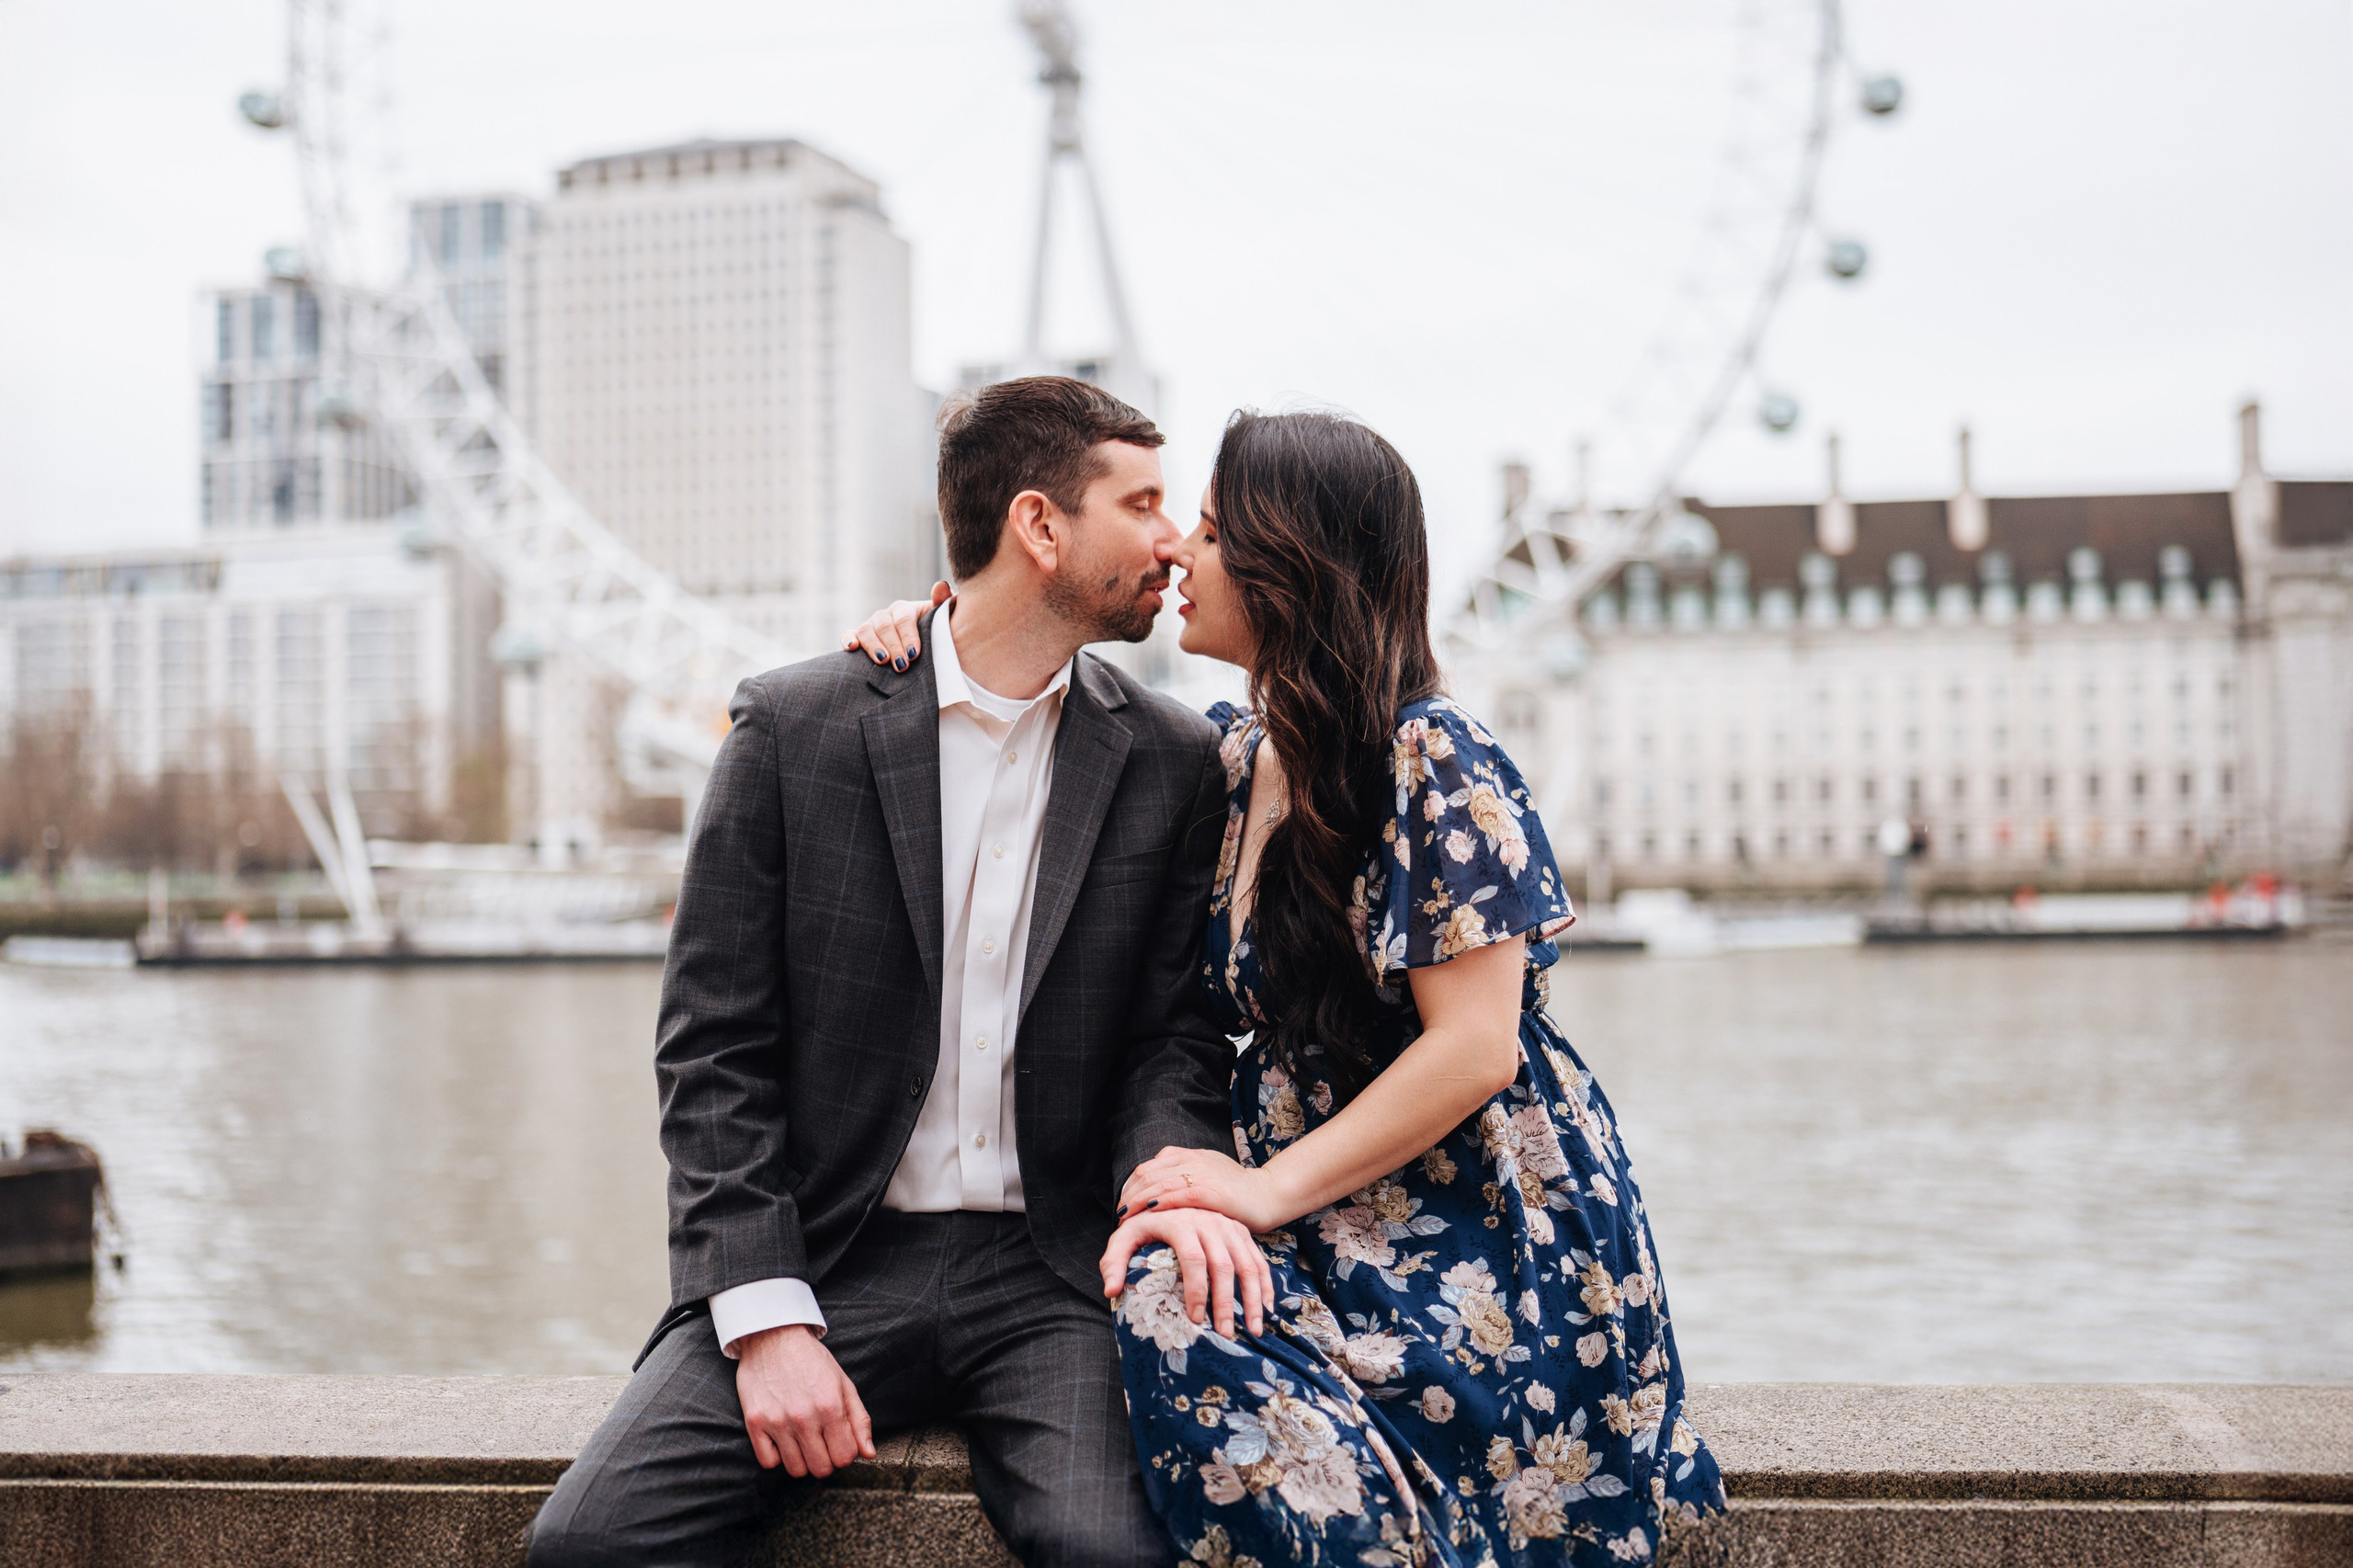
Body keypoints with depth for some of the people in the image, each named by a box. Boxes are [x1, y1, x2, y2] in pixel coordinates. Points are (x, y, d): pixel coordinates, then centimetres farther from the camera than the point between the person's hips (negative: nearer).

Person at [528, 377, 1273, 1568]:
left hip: (1052, 1272, 1)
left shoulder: (1174, 763, 6)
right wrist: (767, 1318, -12)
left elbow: (1175, 1034, 7)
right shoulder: (793, 728, 0)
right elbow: (712, 1051, -1)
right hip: (824, 1260, 0)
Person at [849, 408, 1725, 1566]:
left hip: (1488, 1230, -6)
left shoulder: (1430, 756, -12)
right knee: (1162, 1287, -25)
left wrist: (1266, 1189, -14)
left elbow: (1474, 1047, -15)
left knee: (1177, 1302, -30)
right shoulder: (1229, 756, 10)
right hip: (1317, 1227, 6)